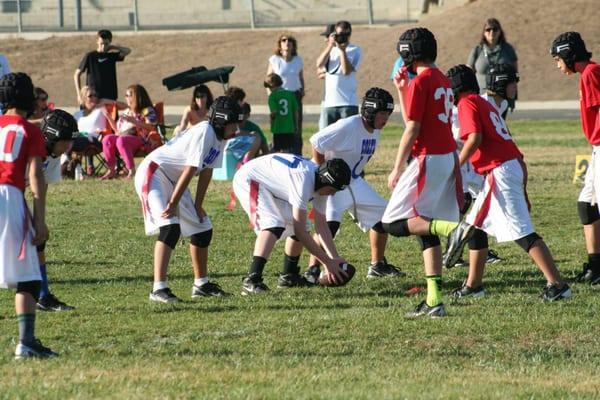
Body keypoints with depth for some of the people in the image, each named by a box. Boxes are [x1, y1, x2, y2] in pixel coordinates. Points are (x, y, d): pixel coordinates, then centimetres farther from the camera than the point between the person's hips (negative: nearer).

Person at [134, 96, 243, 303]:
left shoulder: (219, 137, 4)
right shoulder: (205, 133, -25)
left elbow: (206, 172, 8)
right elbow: (190, 171, -24)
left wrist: (198, 205, 6)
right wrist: (173, 204, -23)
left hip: (173, 181, 10)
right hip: (153, 174, -10)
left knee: (203, 229, 13)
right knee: (170, 227, -24)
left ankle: (201, 284, 26)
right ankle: (159, 289, -27)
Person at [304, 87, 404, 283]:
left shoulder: (375, 131, 0)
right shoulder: (348, 127, -26)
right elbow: (316, 143, -23)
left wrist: (358, 172, 5)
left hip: (354, 181, 9)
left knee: (381, 215, 9)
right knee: (330, 220, -27)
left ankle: (378, 265, 22)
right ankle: (313, 269, -22)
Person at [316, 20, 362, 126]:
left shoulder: (355, 51, 1)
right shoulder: (330, 49, 14)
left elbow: (347, 70, -12)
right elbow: (319, 64, -4)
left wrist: (342, 50, -11)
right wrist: (330, 46, -10)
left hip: (348, 102, -4)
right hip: (330, 102, 4)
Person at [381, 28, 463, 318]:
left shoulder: (420, 82, -12)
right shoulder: (443, 81, 15)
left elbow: (412, 130, -14)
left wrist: (397, 168, -9)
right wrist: (401, 90, 20)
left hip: (427, 160, -9)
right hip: (448, 157, 9)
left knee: (393, 223, -6)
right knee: (426, 230, 11)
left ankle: (451, 227, -25)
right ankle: (434, 300, 7)